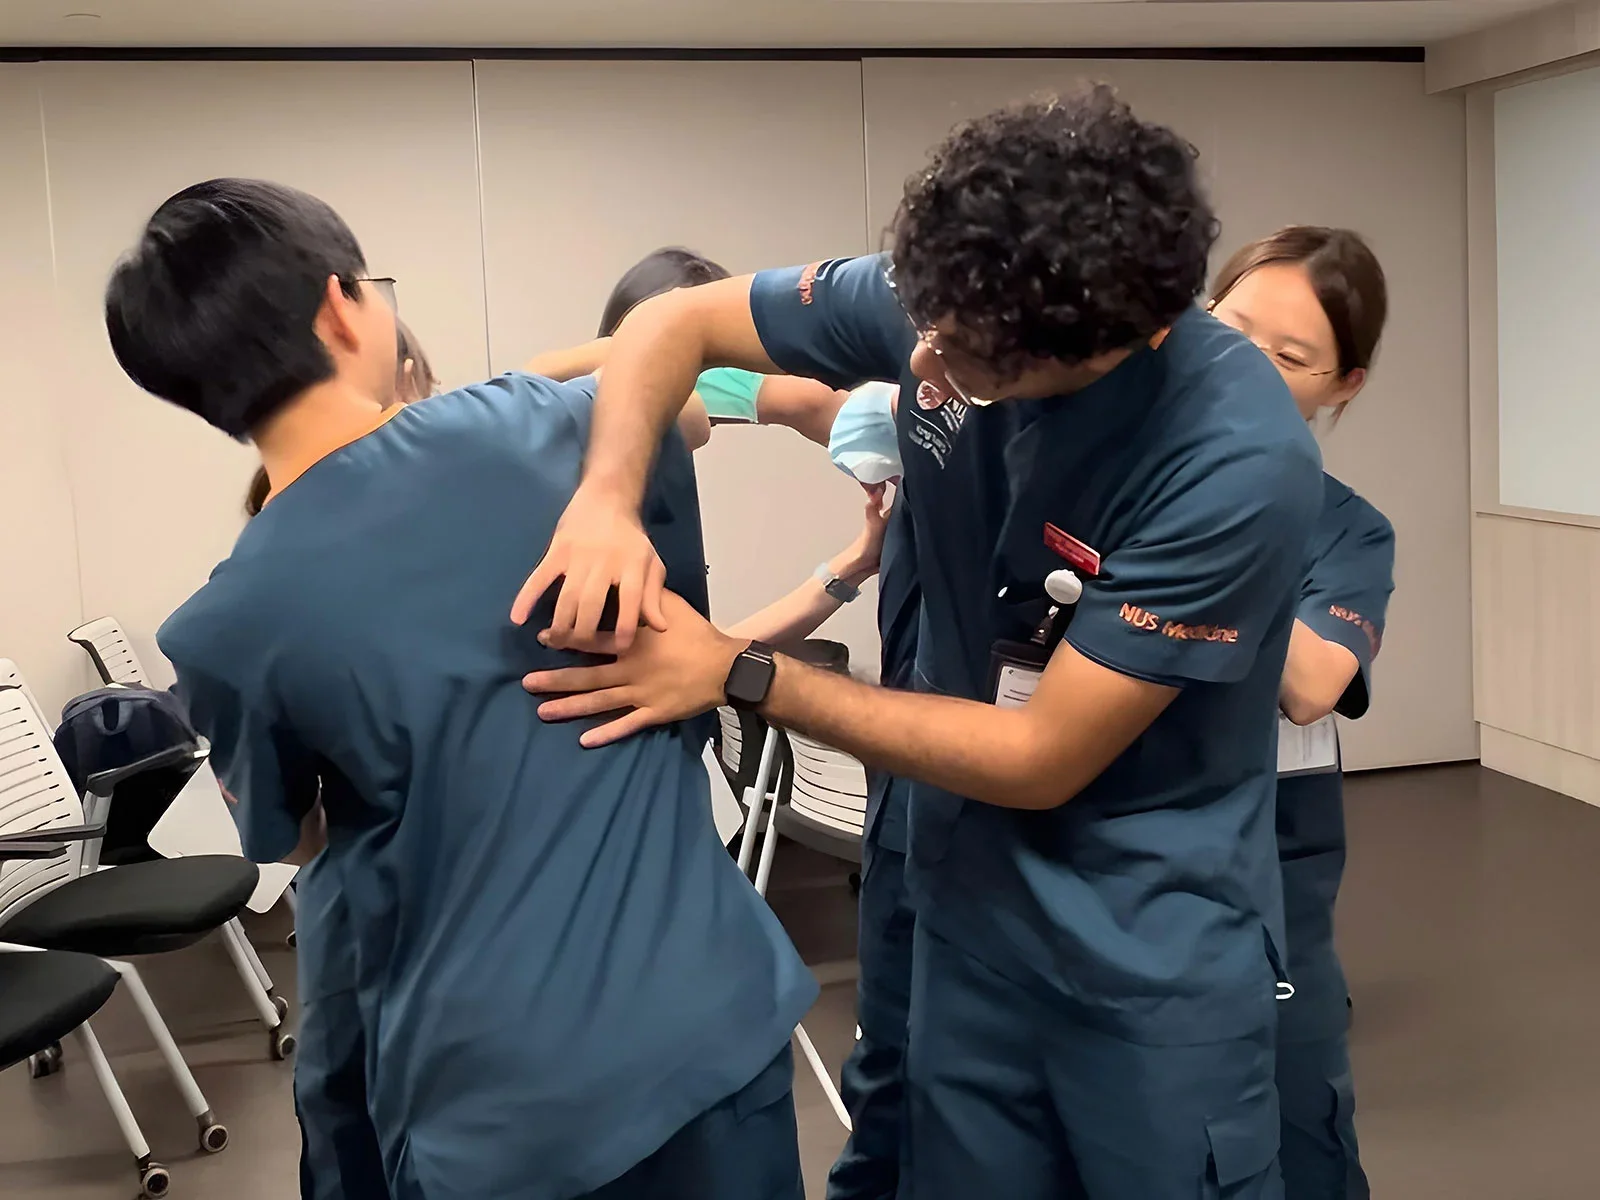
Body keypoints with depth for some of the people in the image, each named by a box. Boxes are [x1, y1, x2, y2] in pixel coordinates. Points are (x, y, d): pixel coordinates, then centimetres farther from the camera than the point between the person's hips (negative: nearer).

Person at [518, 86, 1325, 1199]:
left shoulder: (1240, 461, -28)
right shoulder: (944, 300, -13)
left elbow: (1041, 757, -22)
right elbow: (674, 324, -2)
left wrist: (738, 674, -21)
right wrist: (607, 494, -23)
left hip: (1158, 958, -4)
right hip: (968, 912, 5)